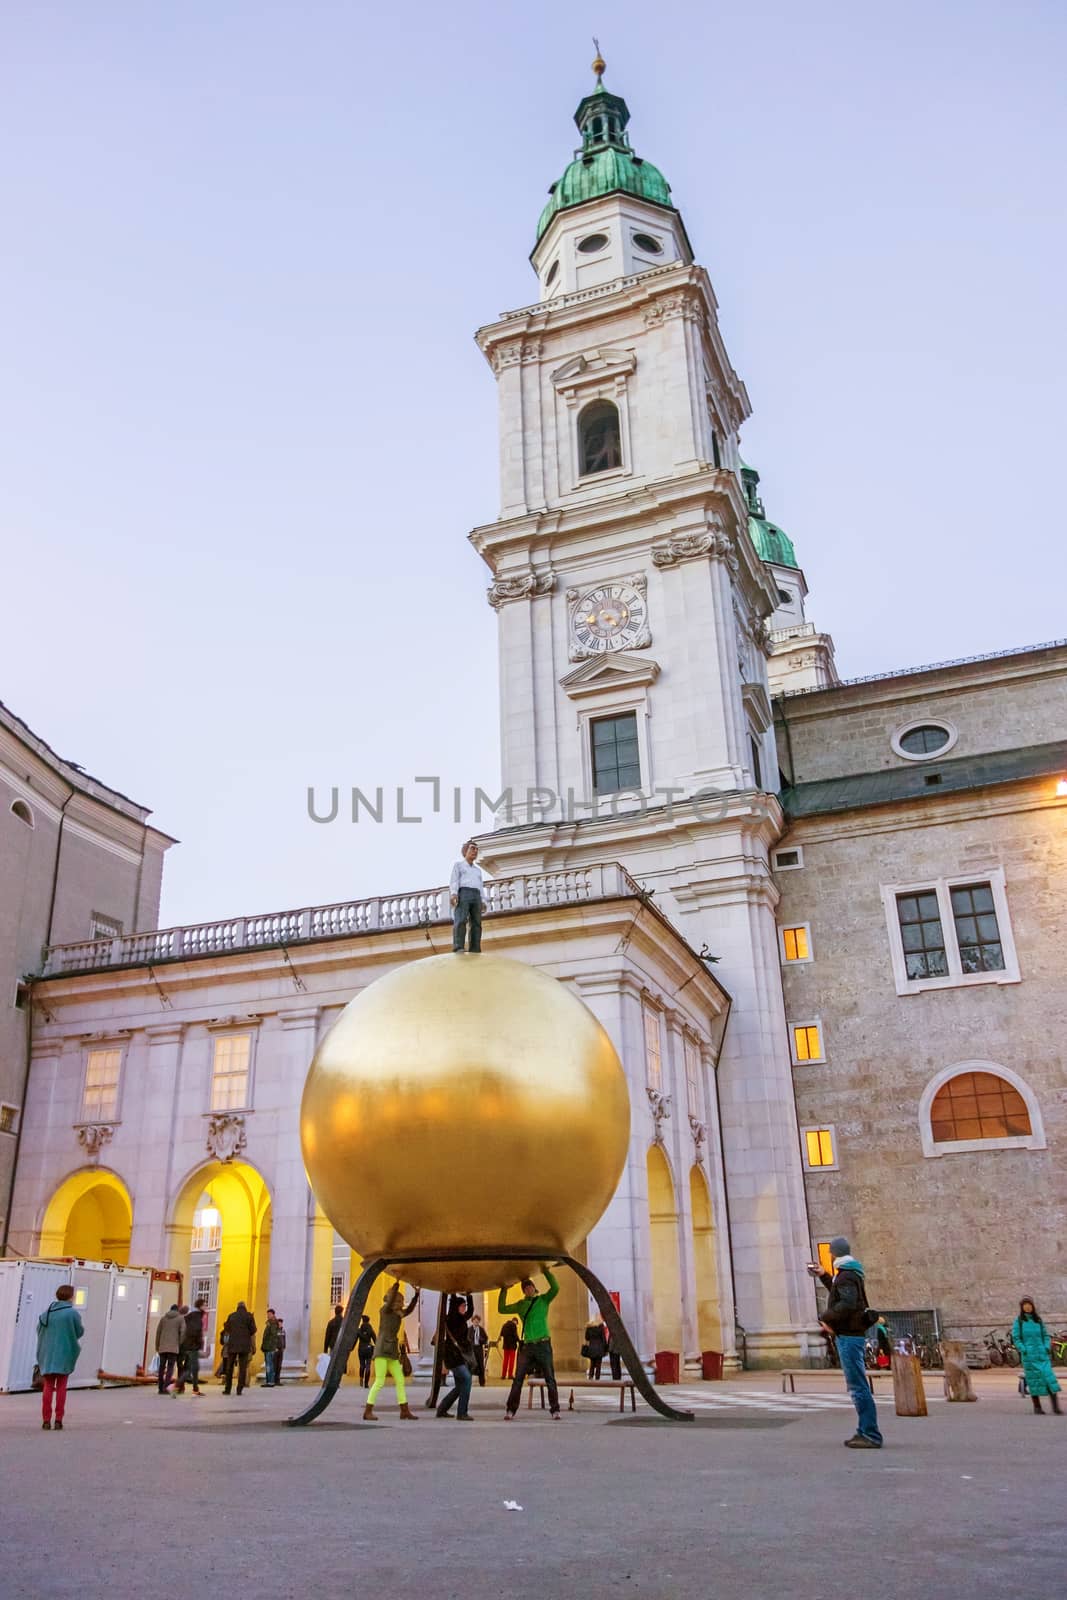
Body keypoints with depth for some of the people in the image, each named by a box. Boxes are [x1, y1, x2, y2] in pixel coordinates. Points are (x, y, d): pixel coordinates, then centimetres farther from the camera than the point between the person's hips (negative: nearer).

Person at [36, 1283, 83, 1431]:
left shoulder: (46, 1313, 4)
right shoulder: (73, 1313, -9)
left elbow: (39, 1330, 7)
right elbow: (79, 1332, -4)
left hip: (47, 1354, 3)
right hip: (64, 1354, -3)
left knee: (48, 1387, 9)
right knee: (61, 1387, 5)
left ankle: (46, 1420, 5)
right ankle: (58, 1420, 2)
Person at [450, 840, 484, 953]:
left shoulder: (478, 870, 32)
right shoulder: (458, 865, 18)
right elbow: (453, 881, 4)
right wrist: (454, 894, -15)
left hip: (476, 897, 5)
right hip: (463, 894, -5)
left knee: (476, 924, -10)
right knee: (461, 921, -23)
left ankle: (475, 952, -16)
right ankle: (458, 949, -34)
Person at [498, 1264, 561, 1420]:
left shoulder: (544, 1300, 5)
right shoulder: (521, 1305, 12)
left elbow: (555, 1288, -12)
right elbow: (501, 1309, 10)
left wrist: (546, 1272, -17)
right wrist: (504, 1291, 5)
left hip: (543, 1344, -2)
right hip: (527, 1346, 2)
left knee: (550, 1379, 1)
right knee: (518, 1379, 0)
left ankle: (555, 1410, 8)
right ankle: (510, 1410, 5)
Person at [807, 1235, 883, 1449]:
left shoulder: (846, 1276, -15)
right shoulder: (851, 1273, 17)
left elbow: (847, 1303, -30)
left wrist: (826, 1319, -20)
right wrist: (823, 1276, 36)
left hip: (849, 1337, -11)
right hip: (851, 1335, 11)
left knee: (858, 1387, -9)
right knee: (859, 1386, 14)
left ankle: (871, 1435, -8)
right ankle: (865, 1431, 20)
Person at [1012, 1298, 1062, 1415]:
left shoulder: (1038, 1320, 11)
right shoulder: (1019, 1321, 3)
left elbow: (1046, 1335, 14)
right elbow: (1015, 1338, 0)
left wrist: (1047, 1347, -2)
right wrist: (1024, 1350, -11)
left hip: (1042, 1354, 2)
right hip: (1029, 1356, -2)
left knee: (1049, 1376, -9)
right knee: (1034, 1380, -1)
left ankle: (1056, 1407, -9)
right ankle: (1037, 1407, 10)